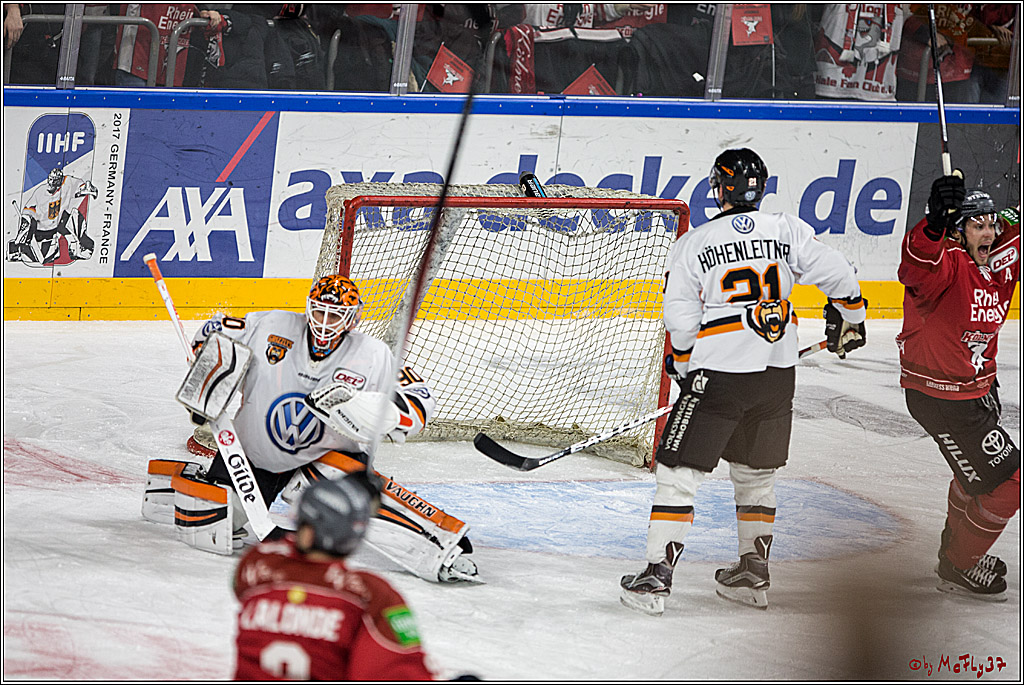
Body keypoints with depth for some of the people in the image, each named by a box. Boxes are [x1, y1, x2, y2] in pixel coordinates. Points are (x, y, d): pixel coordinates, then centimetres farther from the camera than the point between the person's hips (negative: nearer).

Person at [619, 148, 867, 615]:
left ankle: (656, 577, -6)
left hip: (719, 374, -4)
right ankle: (753, 575, 24)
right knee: (756, 473, 21)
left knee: (678, 472, 1)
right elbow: (838, 274, 0)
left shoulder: (690, 246, -5)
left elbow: (681, 321, -5)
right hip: (778, 375, 4)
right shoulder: (788, 231, 2)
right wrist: (847, 319, 20)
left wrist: (684, 365, 14)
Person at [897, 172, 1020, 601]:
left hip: (979, 385, 10)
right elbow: (917, 268, -48)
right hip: (939, 398, -10)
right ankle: (959, 568, 10)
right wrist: (935, 223, -66)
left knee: (978, 470, 31)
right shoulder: (946, 263, -26)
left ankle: (955, 546, 55)